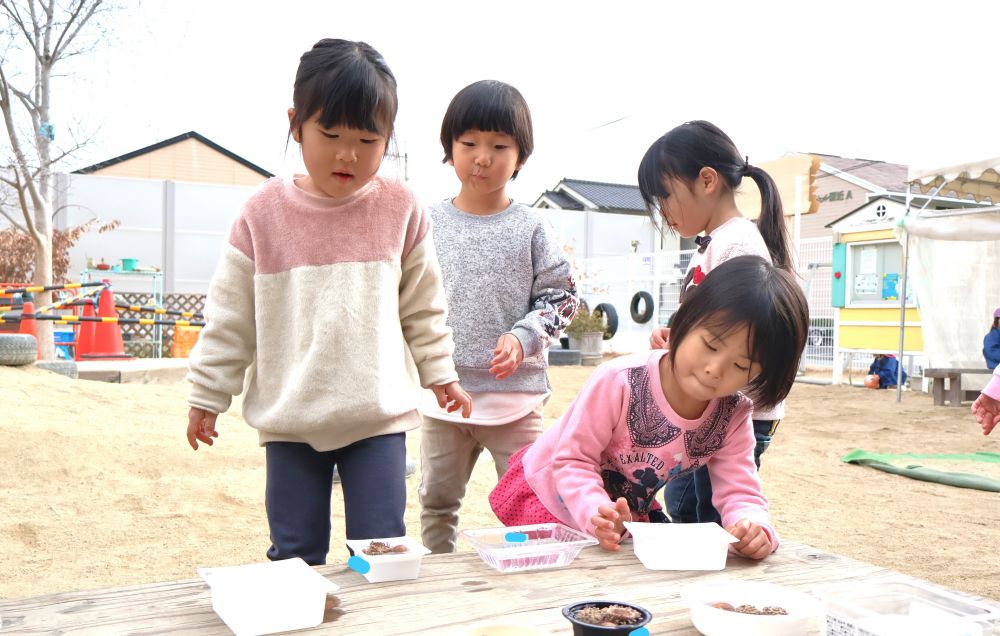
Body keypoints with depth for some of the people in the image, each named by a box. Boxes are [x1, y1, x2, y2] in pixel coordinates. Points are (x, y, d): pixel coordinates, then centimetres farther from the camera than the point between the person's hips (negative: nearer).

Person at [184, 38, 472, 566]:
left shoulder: (401, 210, -1)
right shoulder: (264, 211, -2)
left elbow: (423, 307, 10)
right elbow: (229, 315, 4)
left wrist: (441, 374, 11)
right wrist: (206, 395, 6)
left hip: (379, 417, 0)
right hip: (289, 420, 1)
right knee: (293, 555, 10)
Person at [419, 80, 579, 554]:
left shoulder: (531, 228, -3)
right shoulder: (429, 224, 2)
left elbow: (561, 297, -1)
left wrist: (523, 338, -16)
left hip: (515, 395, -2)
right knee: (436, 502, 15)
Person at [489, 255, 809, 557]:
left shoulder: (734, 419, -17)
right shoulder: (619, 382, -32)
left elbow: (740, 492, -19)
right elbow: (574, 460, -28)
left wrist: (755, 527, -43)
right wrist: (597, 515, -46)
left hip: (630, 515, 5)